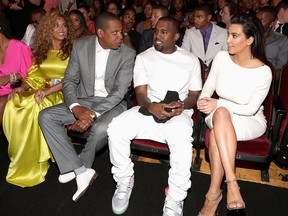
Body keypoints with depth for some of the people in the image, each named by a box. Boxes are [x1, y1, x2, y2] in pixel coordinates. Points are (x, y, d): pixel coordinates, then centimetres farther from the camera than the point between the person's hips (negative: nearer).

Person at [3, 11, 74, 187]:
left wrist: (48, 90, -22)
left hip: (63, 94, -4)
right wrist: (22, 87, -9)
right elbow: (34, 76, 13)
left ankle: (35, 163, -18)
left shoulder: (72, 51, 1)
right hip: (43, 91, 5)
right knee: (13, 106, -23)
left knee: (37, 108, -34)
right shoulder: (41, 51, 16)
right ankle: (21, 157, -10)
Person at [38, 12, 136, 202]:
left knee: (101, 129, -35)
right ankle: (82, 171, -18)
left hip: (112, 103, -3)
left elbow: (119, 92, -16)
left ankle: (76, 167, -1)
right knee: (46, 116, -13)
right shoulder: (80, 46, -3)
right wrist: (76, 108, -20)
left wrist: (93, 114, -25)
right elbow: (70, 80, -1)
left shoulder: (127, 54, -11)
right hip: (84, 100, 4)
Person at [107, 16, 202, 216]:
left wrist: (183, 105, -14)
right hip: (148, 110, 2)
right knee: (116, 128, -26)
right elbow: (140, 93, 3)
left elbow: (195, 94, 10)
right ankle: (125, 180, -1)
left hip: (179, 113, -1)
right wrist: (151, 106, -21)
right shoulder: (143, 57, 12)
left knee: (181, 138, -37)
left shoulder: (191, 60, 13)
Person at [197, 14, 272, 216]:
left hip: (251, 121, -3)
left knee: (216, 133, -35)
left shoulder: (263, 71, -17)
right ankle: (232, 183, -34)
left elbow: (251, 109, -15)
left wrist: (218, 104, -26)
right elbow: (208, 87, 2)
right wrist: (203, 100, -21)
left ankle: (214, 192, -24)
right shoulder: (222, 57, -7)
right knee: (221, 113, -36)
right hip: (220, 116, 3)